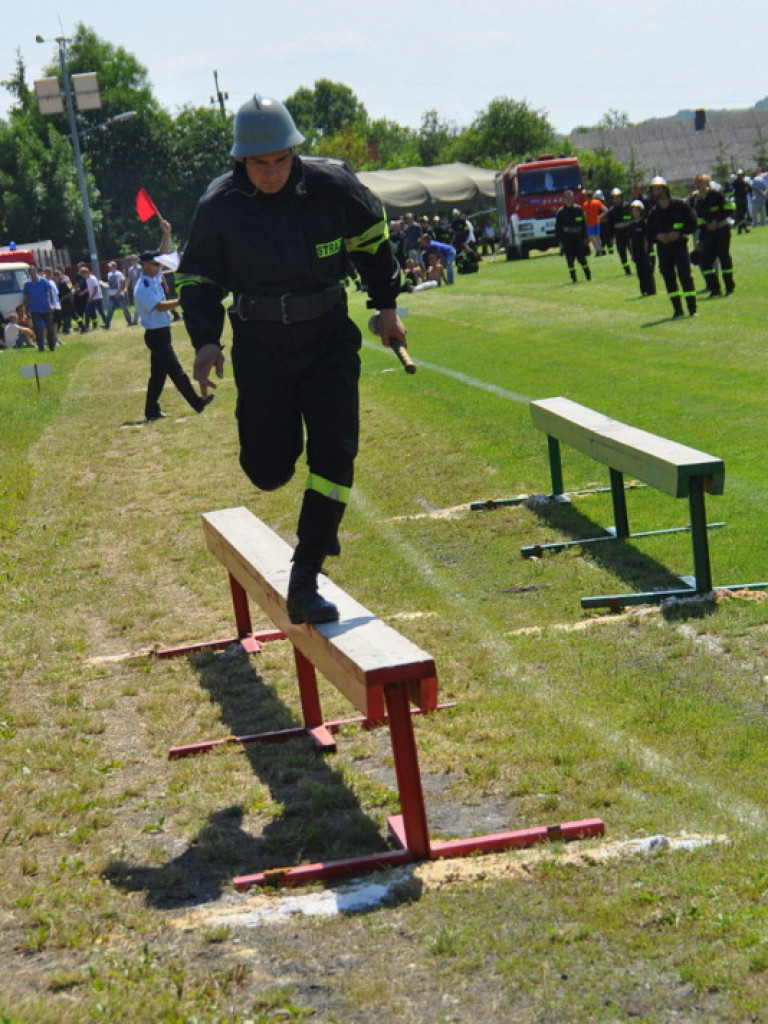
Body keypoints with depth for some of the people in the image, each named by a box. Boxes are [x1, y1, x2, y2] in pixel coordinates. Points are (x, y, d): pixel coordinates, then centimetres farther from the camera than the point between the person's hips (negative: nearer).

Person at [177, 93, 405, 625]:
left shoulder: (331, 186, -8)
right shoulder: (220, 207, -9)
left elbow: (372, 237, 11)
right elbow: (198, 280, 2)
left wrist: (387, 306, 12)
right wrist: (206, 339, -14)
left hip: (329, 340, 0)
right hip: (260, 347, 0)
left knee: (335, 453, -11)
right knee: (268, 469, -2)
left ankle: (305, 582, -7)